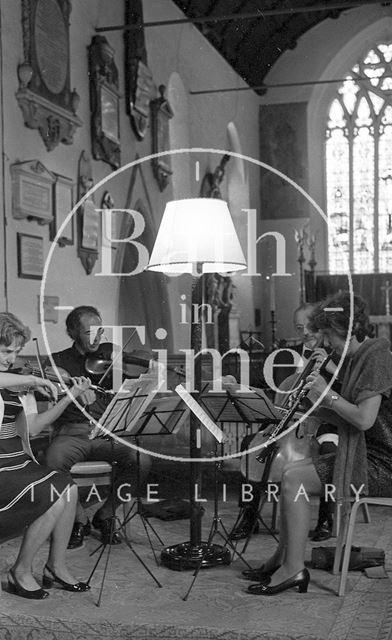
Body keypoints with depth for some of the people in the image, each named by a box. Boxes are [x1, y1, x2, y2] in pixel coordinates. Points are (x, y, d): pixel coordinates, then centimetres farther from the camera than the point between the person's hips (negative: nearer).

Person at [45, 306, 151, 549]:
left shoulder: (110, 353, 15)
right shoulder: (59, 360, 10)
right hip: (71, 433, -1)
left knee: (141, 460, -27)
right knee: (54, 462, -35)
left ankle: (105, 514, -1)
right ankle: (79, 518, -6)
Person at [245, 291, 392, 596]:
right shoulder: (360, 357, 14)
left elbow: (364, 419, -26)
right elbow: (346, 415, 17)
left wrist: (329, 394, -14)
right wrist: (318, 402, 1)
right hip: (366, 455, 10)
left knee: (294, 480, -14)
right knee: (291, 472, 7)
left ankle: (294, 568, -6)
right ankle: (283, 558, 13)